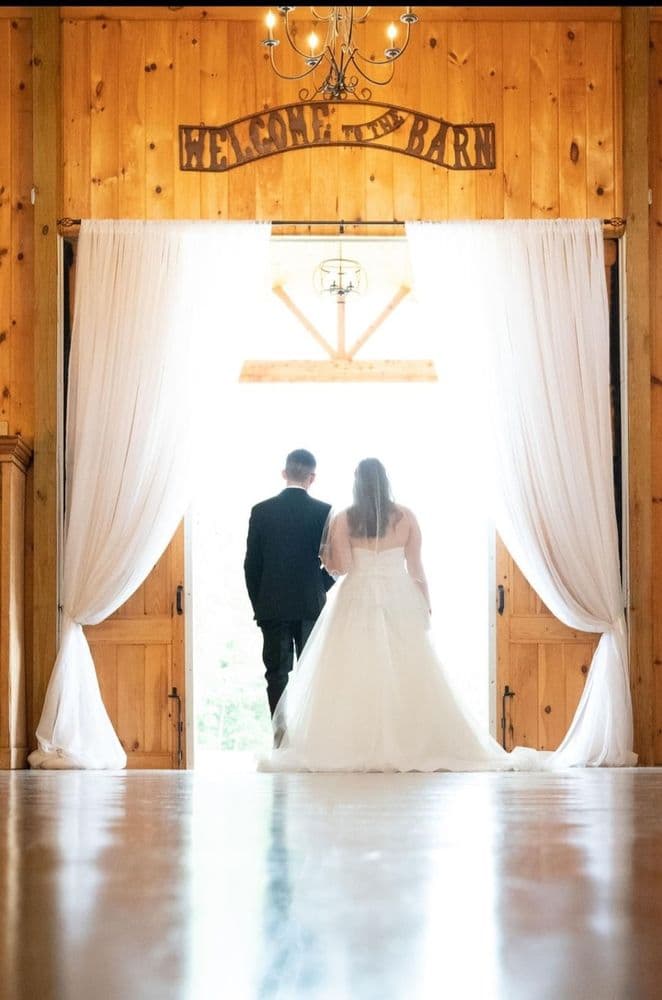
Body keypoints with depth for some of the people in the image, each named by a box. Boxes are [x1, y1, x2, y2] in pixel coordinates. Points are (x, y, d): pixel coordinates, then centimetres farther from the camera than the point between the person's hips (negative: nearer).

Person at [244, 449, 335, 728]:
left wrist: (258, 604, 10)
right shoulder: (324, 512, -5)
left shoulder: (261, 511, -2)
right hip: (311, 605, 0)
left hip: (272, 607, 0)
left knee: (277, 674, 4)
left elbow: (251, 564, 0)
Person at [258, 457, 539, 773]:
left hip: (357, 603, -1)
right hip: (399, 602, 1)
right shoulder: (405, 517, 2)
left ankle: (353, 747, -4)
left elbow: (342, 566, -8)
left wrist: (326, 554, 12)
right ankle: (416, 745, 2)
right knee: (407, 676, 3)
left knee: (353, 676, 0)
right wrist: (425, 605, 11)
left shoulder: (344, 519, -2)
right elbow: (416, 567, 3)